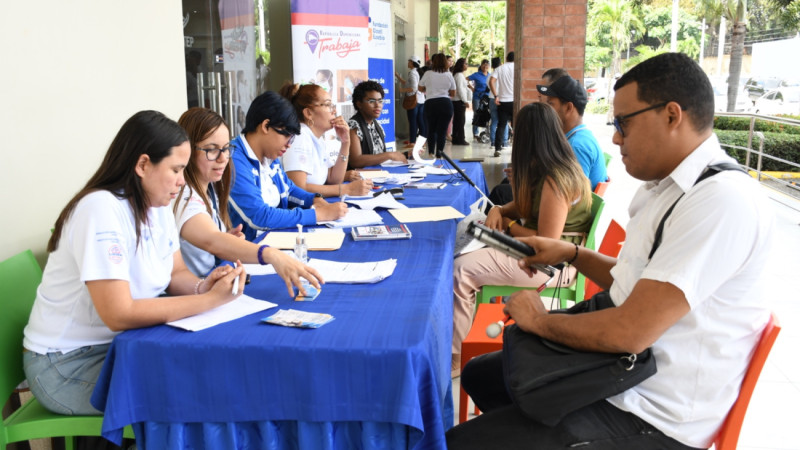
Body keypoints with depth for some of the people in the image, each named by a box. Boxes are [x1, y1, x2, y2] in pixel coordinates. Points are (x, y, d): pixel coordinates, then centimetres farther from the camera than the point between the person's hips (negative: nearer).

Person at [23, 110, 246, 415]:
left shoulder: (157, 206, 2)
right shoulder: (102, 209, -25)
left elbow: (176, 274, 7)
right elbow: (119, 315, -30)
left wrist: (202, 286, -16)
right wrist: (211, 299, -28)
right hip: (70, 364, -8)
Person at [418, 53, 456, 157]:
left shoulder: (428, 74, 0)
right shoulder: (449, 75, 2)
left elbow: (420, 88, 12)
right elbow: (453, 93, 8)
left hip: (430, 103, 0)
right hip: (446, 103, 0)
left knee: (431, 130, 15)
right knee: (442, 130, 2)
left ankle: (431, 153, 14)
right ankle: (439, 154, -1)